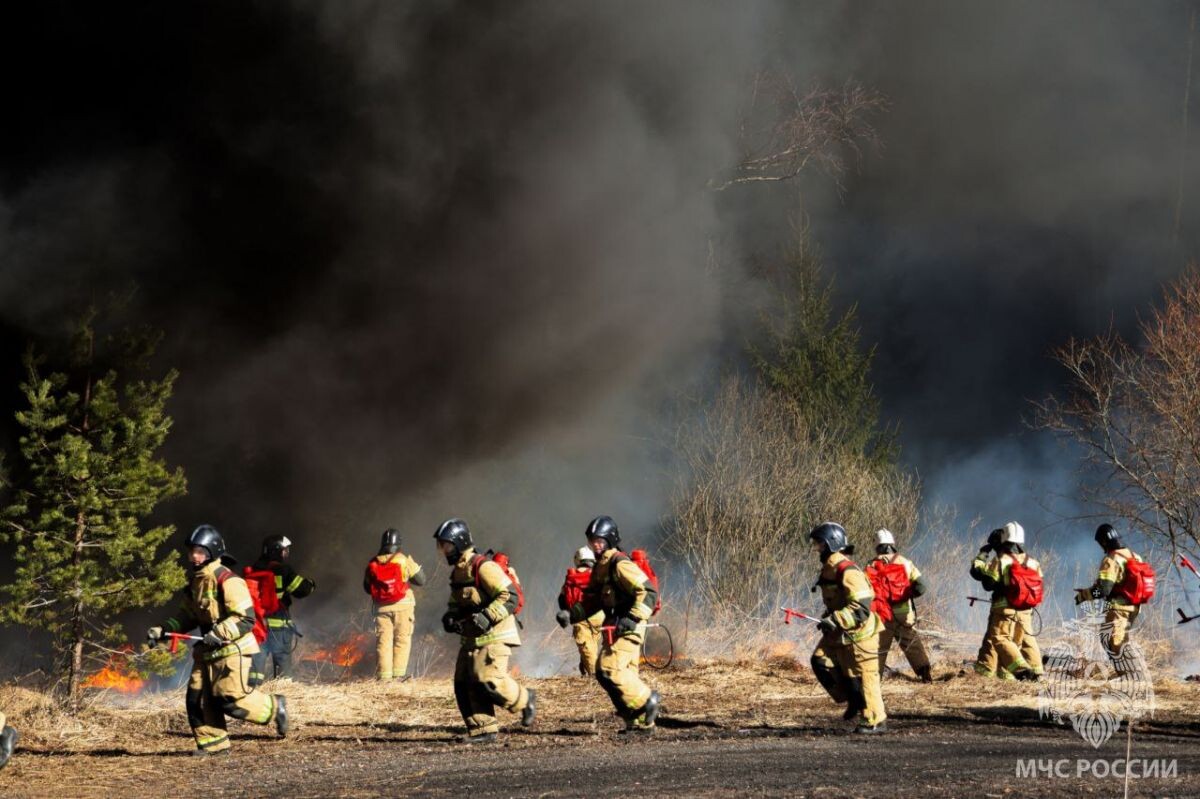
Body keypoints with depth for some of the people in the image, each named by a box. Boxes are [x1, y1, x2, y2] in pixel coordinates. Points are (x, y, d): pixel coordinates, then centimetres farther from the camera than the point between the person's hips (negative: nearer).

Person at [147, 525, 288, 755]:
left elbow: (246, 619, -20)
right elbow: (186, 617, 20)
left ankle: (274, 707, 9)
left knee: (233, 699, -12)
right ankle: (212, 743, 10)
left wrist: (219, 633, -30)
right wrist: (161, 631, 6)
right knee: (198, 698, 2)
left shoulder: (227, 581, -16)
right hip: (208, 650, 9)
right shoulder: (195, 583, 11)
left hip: (232, 649, -9)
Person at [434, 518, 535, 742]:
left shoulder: (483, 567, -15)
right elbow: (457, 603, 29)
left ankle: (525, 700, 6)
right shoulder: (458, 571, 16)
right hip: (471, 638, 9)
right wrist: (450, 616, 7)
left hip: (493, 636, -9)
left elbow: (510, 596, -20)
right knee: (464, 684, 1)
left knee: (488, 681, -18)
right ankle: (483, 730, 5)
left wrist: (487, 617, -26)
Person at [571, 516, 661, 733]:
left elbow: (648, 591, -19)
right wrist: (572, 614, 6)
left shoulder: (619, 564, -13)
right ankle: (641, 721, 13)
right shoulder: (600, 567, 17)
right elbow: (592, 600, 21)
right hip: (613, 628, 10)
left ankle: (646, 701, -6)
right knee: (624, 674, 9)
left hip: (626, 627, -10)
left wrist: (633, 618, -25)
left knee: (609, 670, -16)